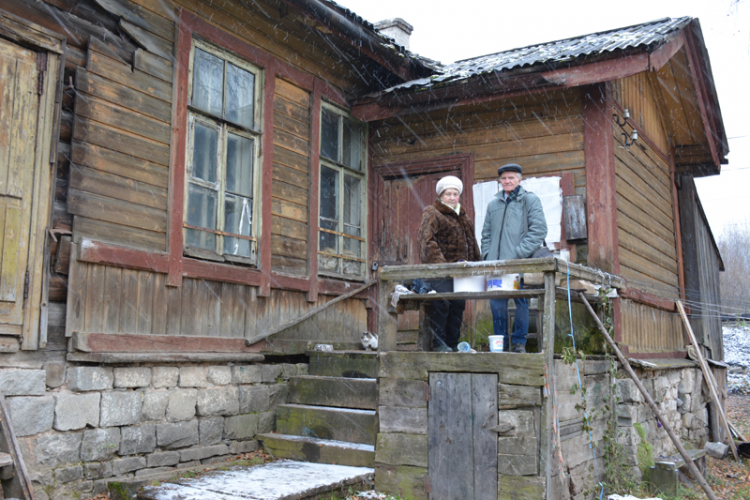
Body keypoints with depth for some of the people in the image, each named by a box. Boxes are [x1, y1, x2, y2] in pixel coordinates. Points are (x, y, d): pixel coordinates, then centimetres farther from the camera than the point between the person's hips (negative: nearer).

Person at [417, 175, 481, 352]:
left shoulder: (463, 216, 21)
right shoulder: (432, 214, -4)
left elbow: (471, 242, 27)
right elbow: (427, 241, -16)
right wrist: (439, 264, -26)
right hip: (439, 269, -7)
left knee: (458, 305, 8)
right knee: (441, 304, -13)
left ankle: (453, 343, 17)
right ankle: (439, 343, -3)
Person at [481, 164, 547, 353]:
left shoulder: (530, 200, 5)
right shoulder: (493, 204, 19)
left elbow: (539, 230, -5)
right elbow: (486, 233, 24)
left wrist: (520, 253, -13)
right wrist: (487, 254, 9)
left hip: (520, 262, -4)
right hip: (495, 264, 4)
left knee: (521, 302, -1)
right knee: (497, 303, 3)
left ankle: (519, 342, 8)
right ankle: (500, 343, 11)